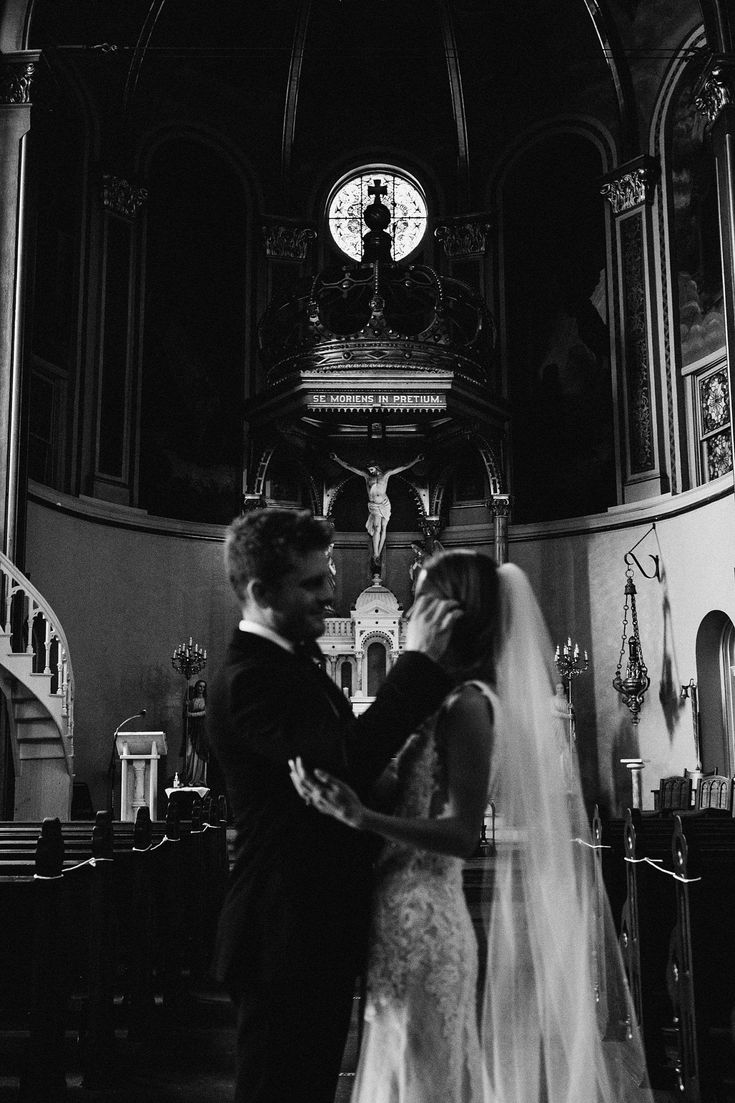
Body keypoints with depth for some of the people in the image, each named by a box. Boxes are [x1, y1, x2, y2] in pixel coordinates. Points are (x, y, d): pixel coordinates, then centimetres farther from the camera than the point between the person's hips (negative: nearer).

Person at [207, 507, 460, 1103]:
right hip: (285, 941, -10)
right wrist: (419, 659, -29)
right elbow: (347, 761, -33)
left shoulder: (299, 668, 13)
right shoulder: (247, 680, -21)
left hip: (321, 936, 10)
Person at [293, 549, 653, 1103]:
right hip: (406, 916, 8)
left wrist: (360, 816, -30)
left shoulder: (467, 703, -15)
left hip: (421, 922, -8)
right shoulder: (447, 698, 10)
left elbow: (462, 834, -20)